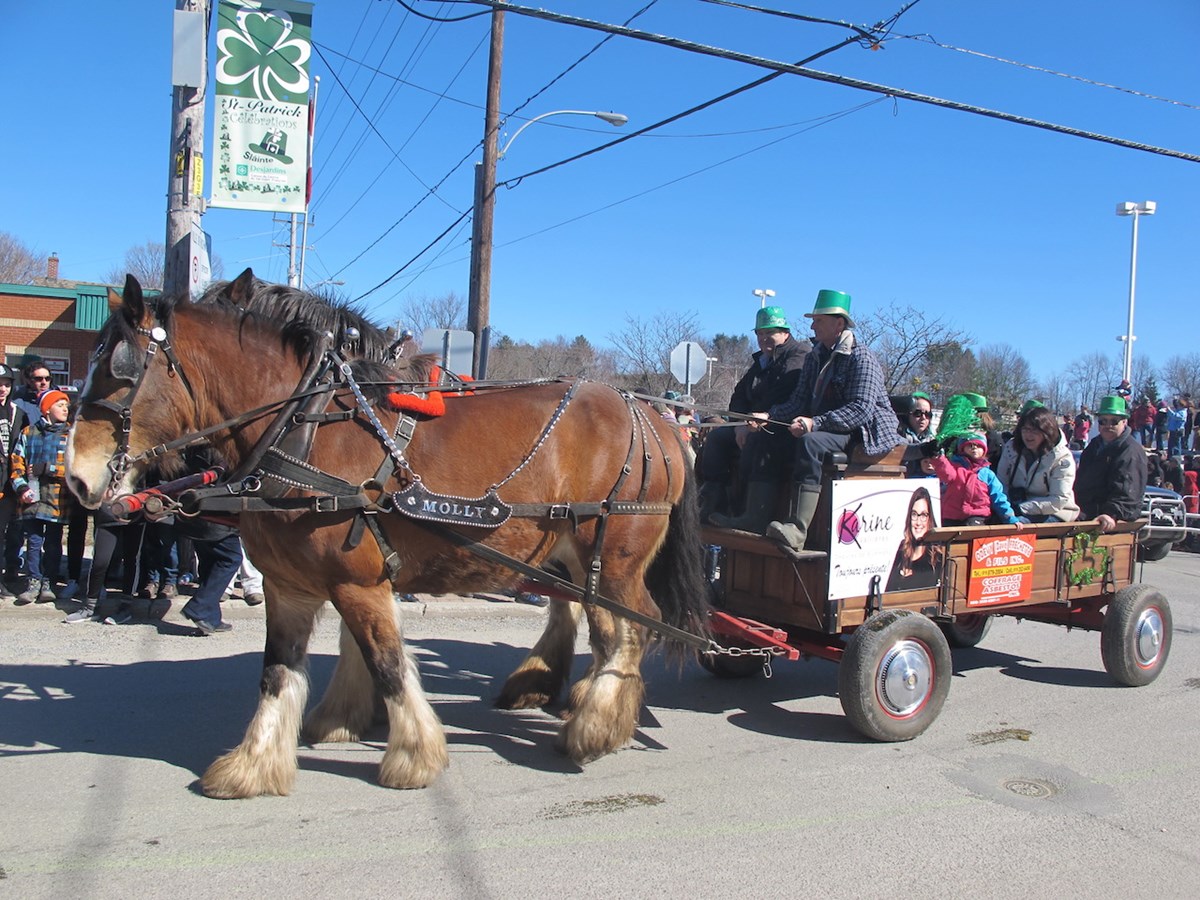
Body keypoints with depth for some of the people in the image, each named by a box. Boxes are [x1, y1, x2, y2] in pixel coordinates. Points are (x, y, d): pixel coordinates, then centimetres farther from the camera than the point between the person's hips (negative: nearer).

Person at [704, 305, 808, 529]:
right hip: (757, 428, 10)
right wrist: (741, 424, -4)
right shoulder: (760, 361, 20)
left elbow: (780, 399, -22)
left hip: (787, 429, -10)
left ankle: (755, 517, -40)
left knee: (758, 440, -36)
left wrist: (752, 423, -20)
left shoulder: (799, 355, -9)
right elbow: (739, 396, 16)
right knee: (718, 437, 4)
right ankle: (709, 504, -3)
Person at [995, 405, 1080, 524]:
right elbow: (1001, 483, 3)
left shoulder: (1062, 458, -10)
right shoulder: (1011, 447, 2)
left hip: (1054, 513, -4)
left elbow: (1059, 500, -16)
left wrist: (1022, 508, -24)